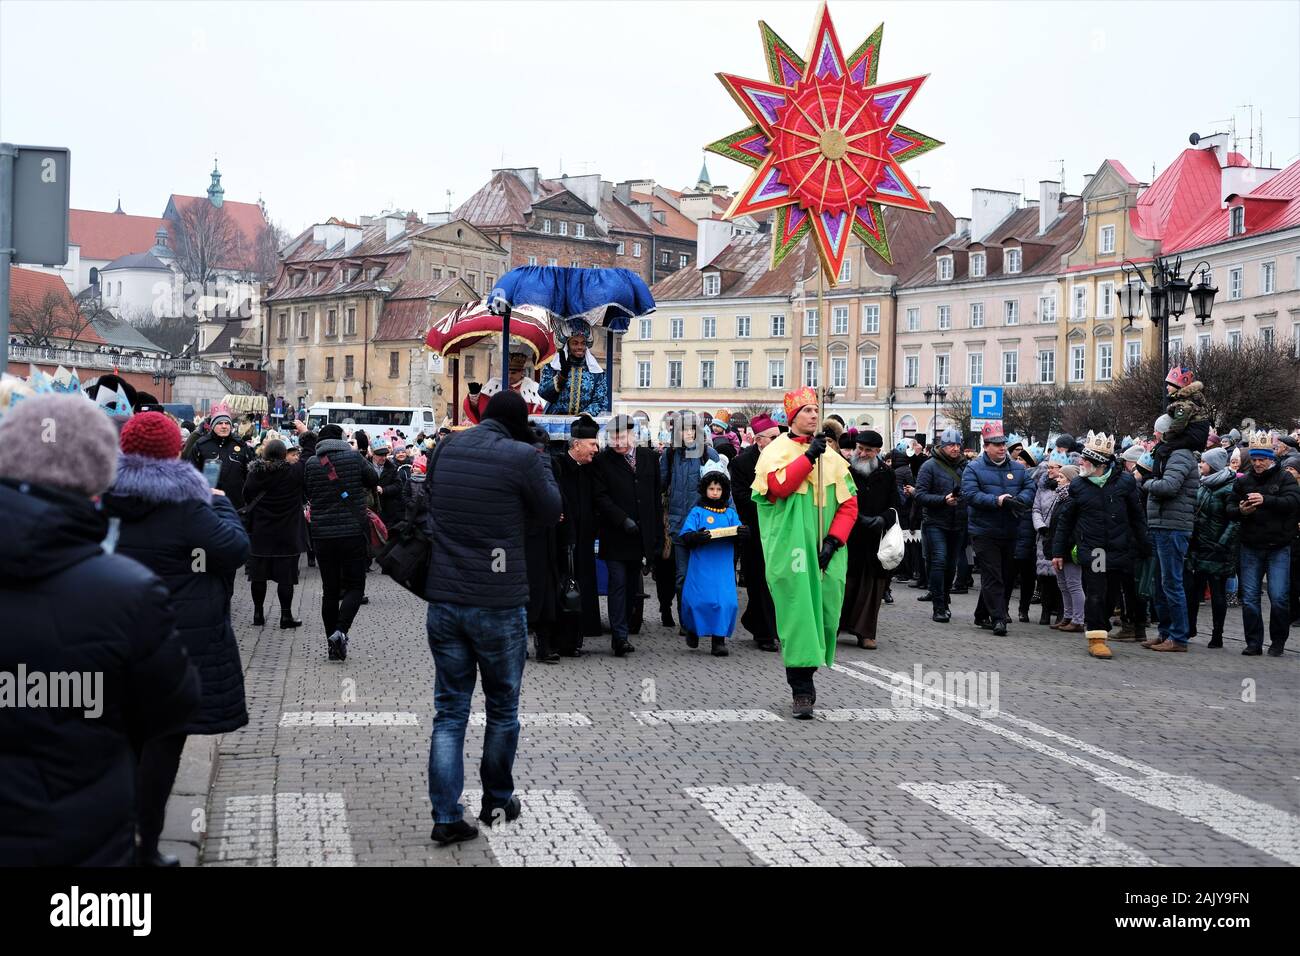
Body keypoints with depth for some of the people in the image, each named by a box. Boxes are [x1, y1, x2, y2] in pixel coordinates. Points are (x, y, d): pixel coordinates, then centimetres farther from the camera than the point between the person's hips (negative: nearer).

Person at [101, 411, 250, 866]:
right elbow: (236, 549, -14)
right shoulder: (183, 508, -19)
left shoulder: (109, 504, 2)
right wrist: (220, 502, 2)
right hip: (180, 641, -7)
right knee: (164, 741, 1)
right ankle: (144, 845, 7)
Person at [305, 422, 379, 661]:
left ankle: (332, 639, 12)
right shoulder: (353, 457, -5)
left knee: (330, 590, 11)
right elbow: (373, 480, 8)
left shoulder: (310, 464, 0)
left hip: (322, 535, 2)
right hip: (353, 532, -2)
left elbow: (307, 495, 8)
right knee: (354, 586, 6)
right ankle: (340, 630, -15)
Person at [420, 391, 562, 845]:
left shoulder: (445, 449, 5)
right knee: (502, 707, 15)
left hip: (443, 600, 4)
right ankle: (497, 802, 28)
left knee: (450, 710, 8)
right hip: (499, 603, -4)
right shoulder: (522, 456, -11)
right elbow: (551, 511, 2)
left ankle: (446, 817, 4)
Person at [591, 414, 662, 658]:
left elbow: (656, 496, 15)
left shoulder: (648, 458, 11)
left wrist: (656, 533, 12)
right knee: (618, 584, -7)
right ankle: (620, 636, -7)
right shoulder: (602, 461, 0)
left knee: (632, 585, 7)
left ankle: (621, 632, 15)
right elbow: (601, 497, -6)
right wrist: (623, 520, -16)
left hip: (642, 535, 4)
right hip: (616, 536, -4)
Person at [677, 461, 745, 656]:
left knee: (726, 601, -6)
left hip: (723, 566, 2)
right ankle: (693, 630, 27)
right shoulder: (697, 512, 2)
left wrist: (743, 533, -19)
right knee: (699, 600, -1)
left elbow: (737, 533, 4)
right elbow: (685, 536, -6)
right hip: (701, 566, -2)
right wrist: (697, 536, -26)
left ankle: (718, 640, 3)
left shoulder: (730, 513, 11)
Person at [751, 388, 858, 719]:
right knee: (797, 615, -9)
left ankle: (804, 674, 18)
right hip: (789, 549, -4)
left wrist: (833, 540, -2)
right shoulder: (776, 451, 3)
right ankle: (802, 691, -8)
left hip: (824, 551, 4)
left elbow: (849, 503, 10)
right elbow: (779, 485, -16)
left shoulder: (831, 457, 14)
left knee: (824, 614, 3)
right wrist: (809, 456, -18)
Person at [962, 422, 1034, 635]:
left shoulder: (1017, 468, 12)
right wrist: (997, 501, -25)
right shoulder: (973, 469, -3)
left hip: (1010, 533, 6)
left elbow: (1030, 489, 6)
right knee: (993, 577, -9)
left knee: (1006, 576, 12)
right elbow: (970, 494, -15)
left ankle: (982, 615, 25)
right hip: (985, 533, -5)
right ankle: (998, 618, -9)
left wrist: (1020, 500, -17)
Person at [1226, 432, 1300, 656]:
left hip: (1278, 548, -3)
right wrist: (1240, 511, -14)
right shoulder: (1243, 481, 10)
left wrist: (1265, 500, -29)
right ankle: (1253, 643, 10)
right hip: (1251, 547, 3)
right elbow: (1229, 508, 9)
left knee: (1279, 597, -5)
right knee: (1249, 597, 2)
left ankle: (1277, 643, 10)